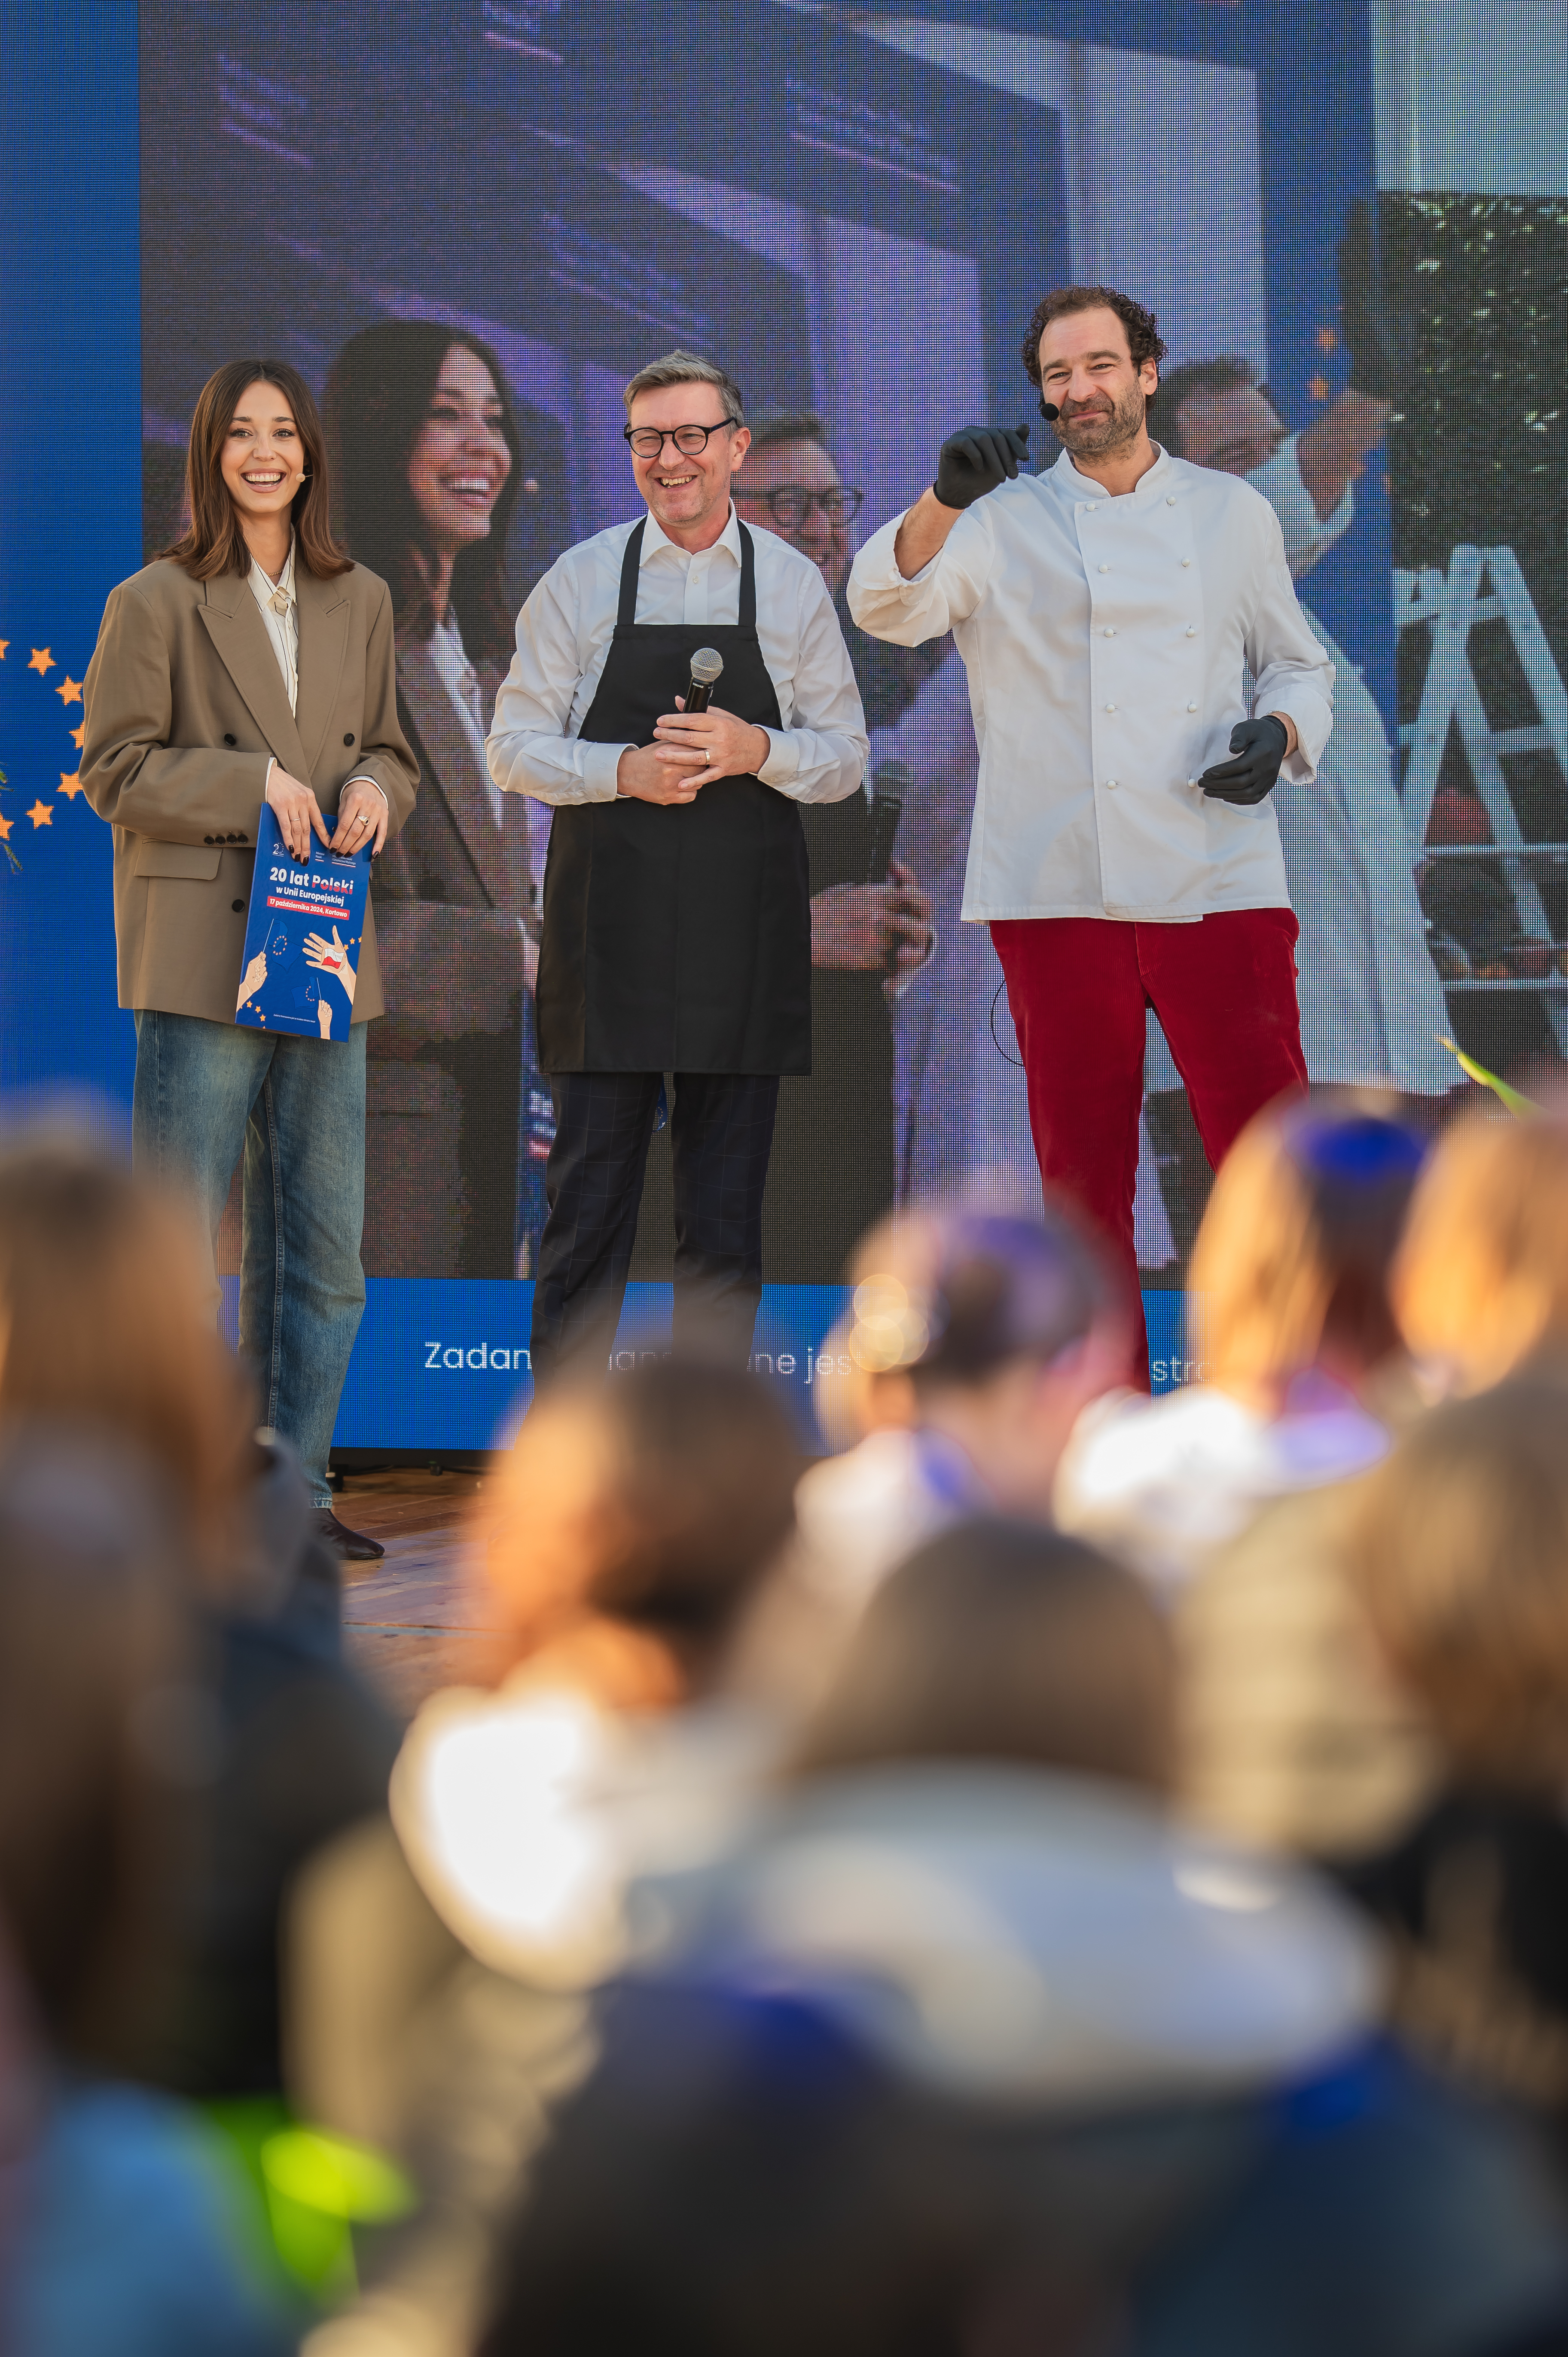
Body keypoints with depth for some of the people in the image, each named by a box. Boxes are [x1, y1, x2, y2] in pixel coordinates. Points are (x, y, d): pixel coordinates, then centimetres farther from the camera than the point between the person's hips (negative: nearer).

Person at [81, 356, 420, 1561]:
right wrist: (252, 783, -16)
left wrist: (377, 788, -3)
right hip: (200, 952, -5)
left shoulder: (360, 603, 13)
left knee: (323, 1245, 7)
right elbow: (114, 768, -4)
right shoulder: (155, 603, -2)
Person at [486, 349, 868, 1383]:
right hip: (609, 926, -1)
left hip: (745, 932, 1)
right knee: (591, 1191, -1)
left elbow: (847, 757, 8)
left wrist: (757, 753, -12)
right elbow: (515, 746, 4)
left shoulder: (795, 585, 7)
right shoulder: (582, 579, 4)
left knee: (728, 1209, 4)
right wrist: (623, 771, -14)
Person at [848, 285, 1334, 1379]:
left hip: (1216, 880, 0)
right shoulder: (1005, 522, 8)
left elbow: (1298, 662, 21)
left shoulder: (1231, 512, 13)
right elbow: (889, 603, -9)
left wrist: (1279, 733, -1)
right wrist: (943, 502, -29)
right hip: (1058, 889, 0)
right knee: (1083, 1160, 3)